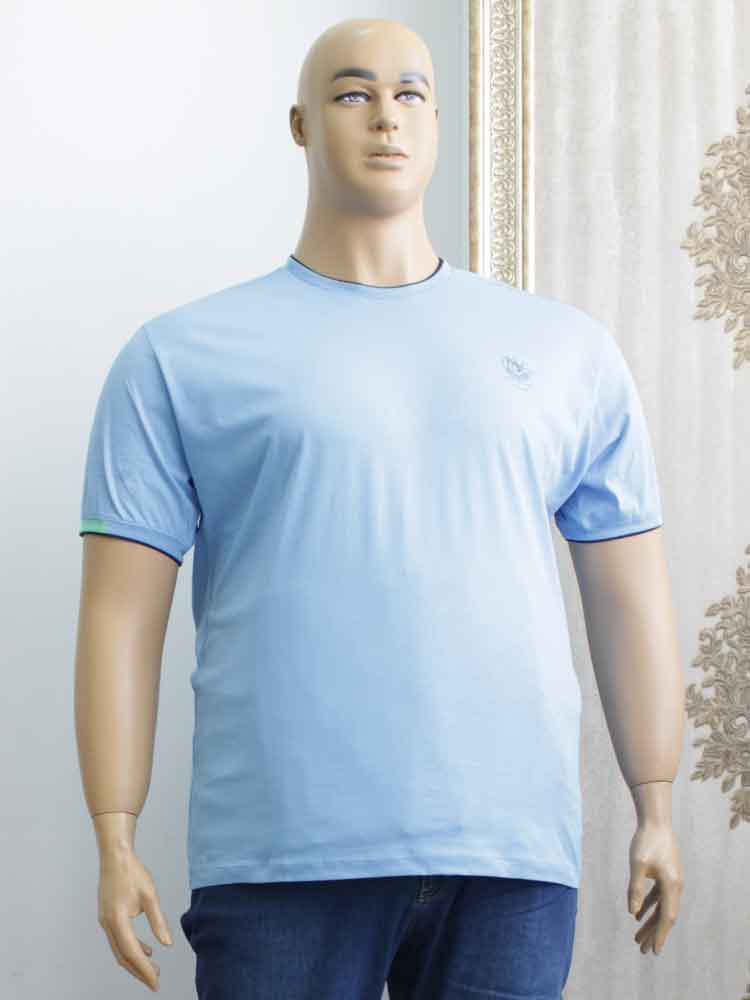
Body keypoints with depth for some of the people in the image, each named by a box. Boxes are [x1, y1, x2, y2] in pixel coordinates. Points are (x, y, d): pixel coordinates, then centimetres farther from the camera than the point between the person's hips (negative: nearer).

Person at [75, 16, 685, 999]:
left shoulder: (567, 349, 13)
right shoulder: (181, 359, 5)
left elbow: (631, 600, 14)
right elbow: (122, 616, 2)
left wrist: (656, 811, 10)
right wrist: (116, 842, -4)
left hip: (515, 852, 2)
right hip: (283, 859, -2)